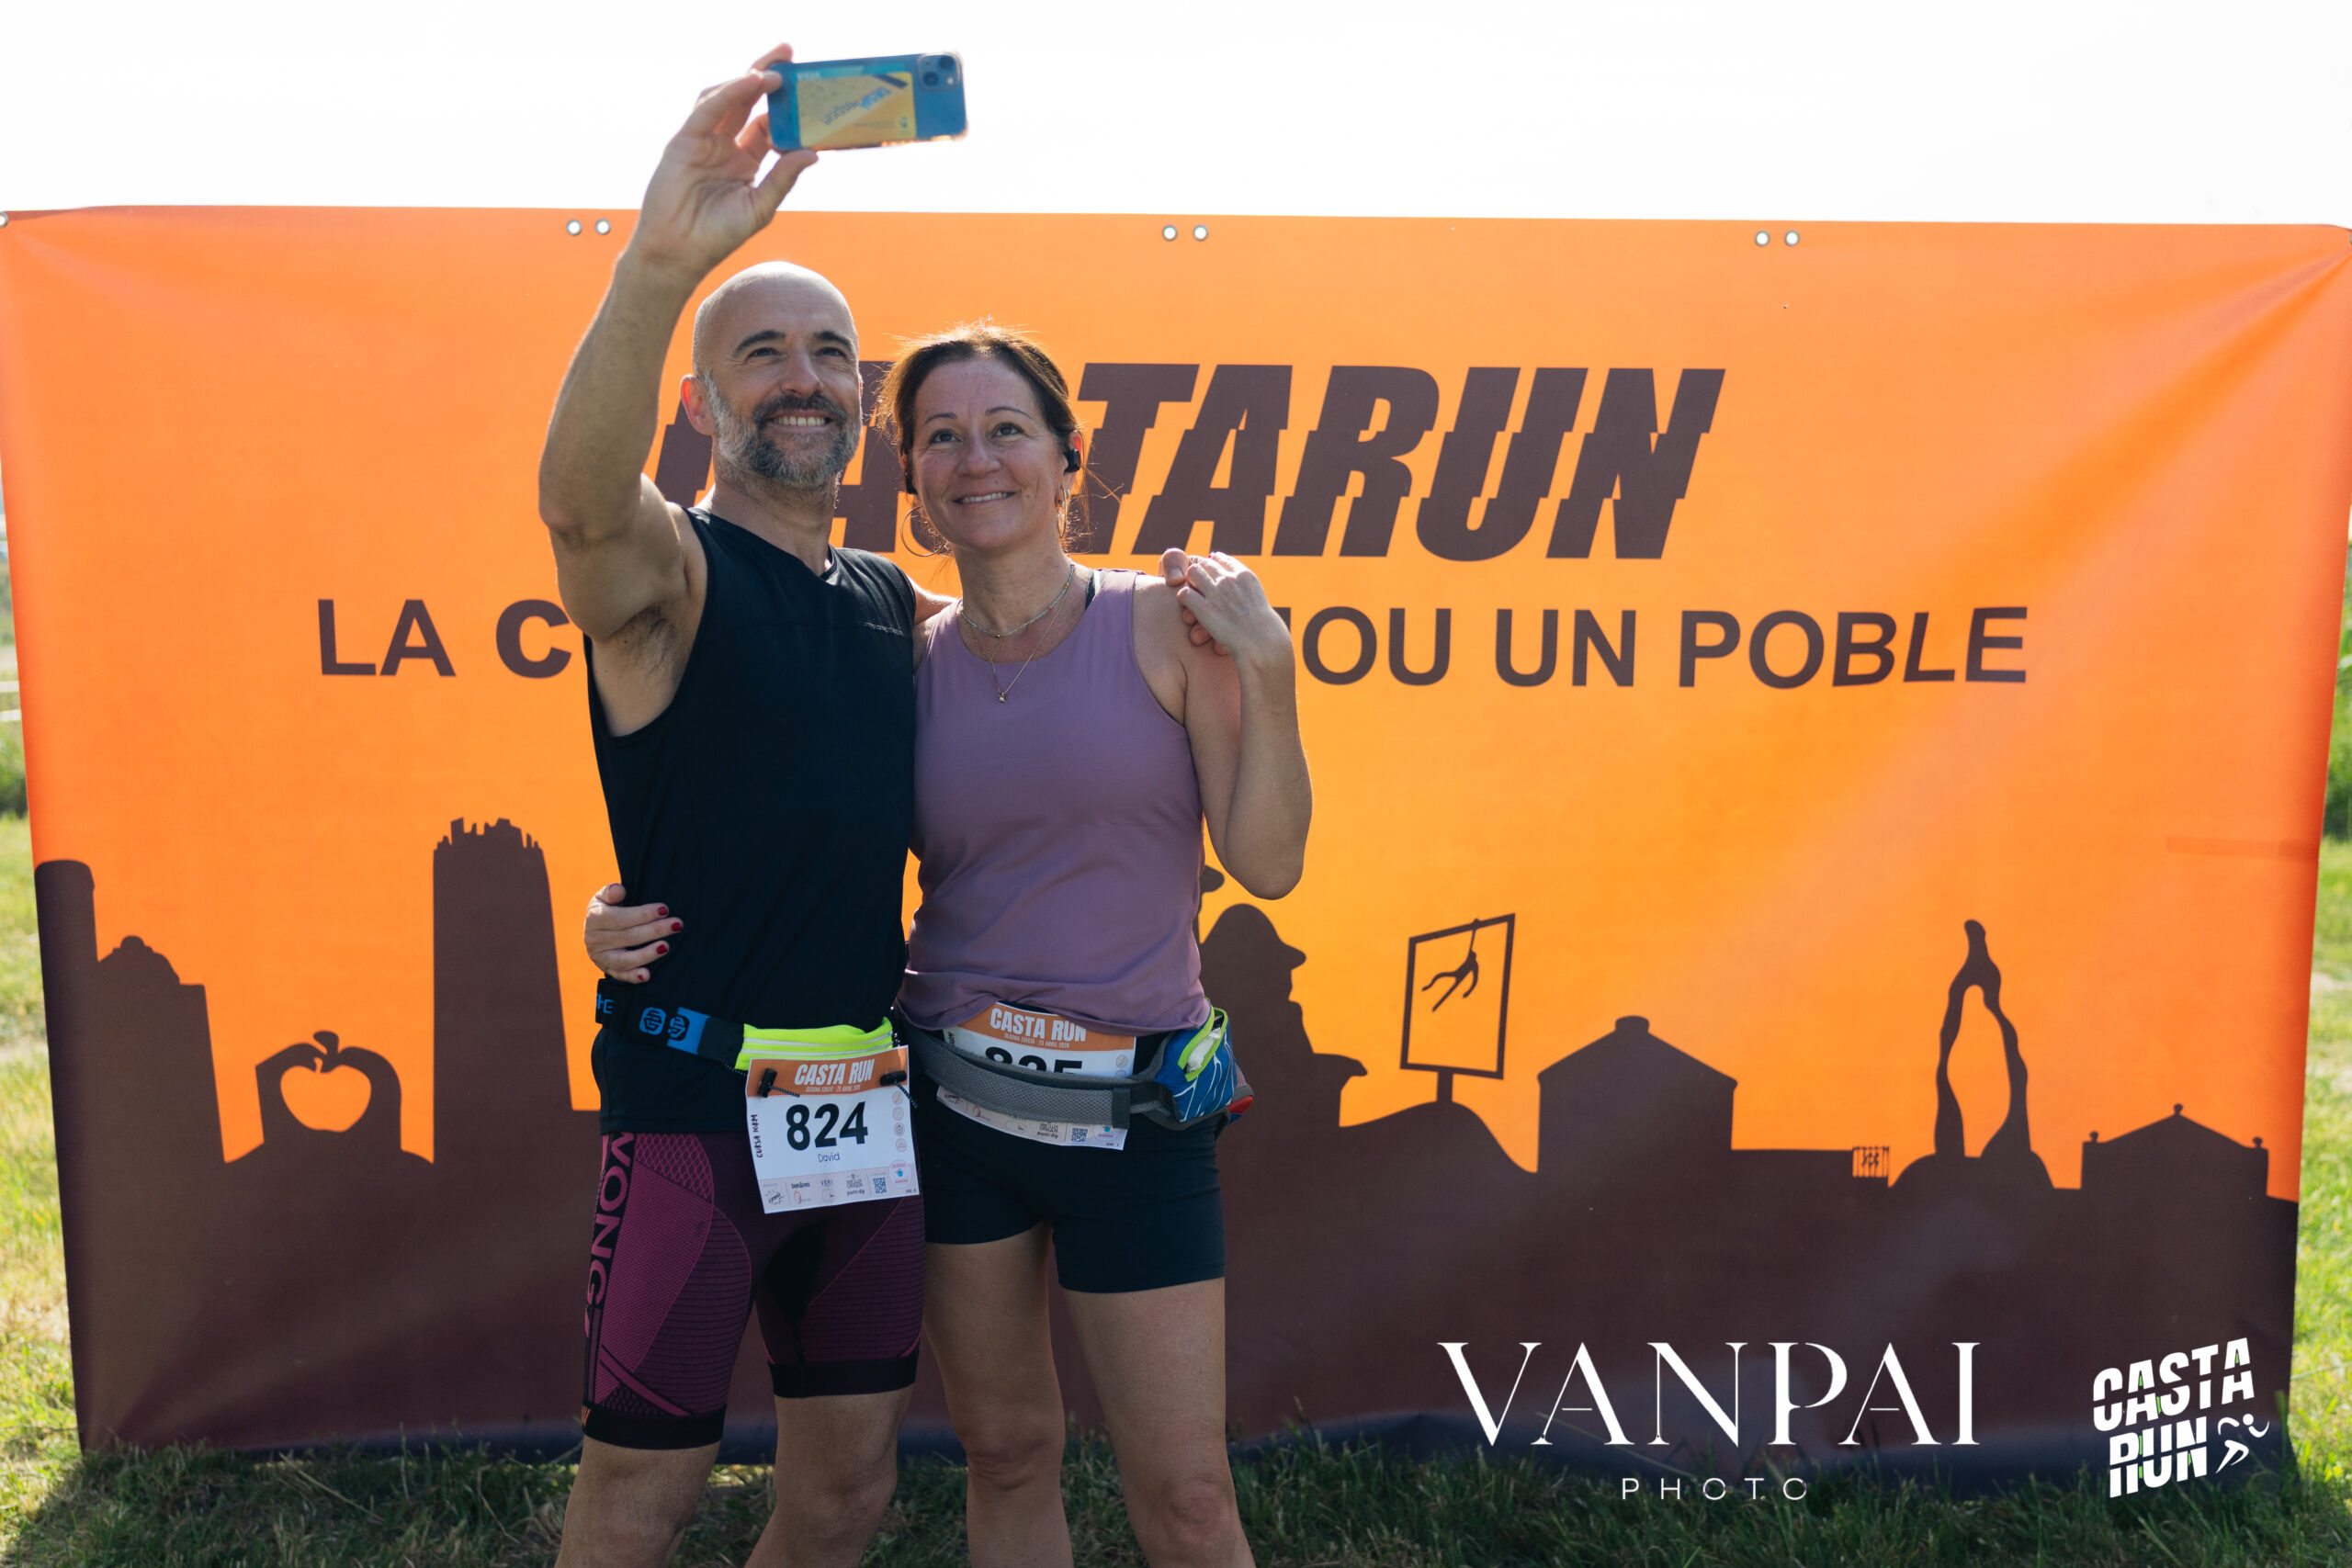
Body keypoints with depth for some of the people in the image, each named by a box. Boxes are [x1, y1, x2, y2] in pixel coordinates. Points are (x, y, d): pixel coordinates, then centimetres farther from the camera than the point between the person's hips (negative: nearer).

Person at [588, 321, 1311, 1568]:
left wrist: (1267, 672, -15)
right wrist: (637, 917, -7)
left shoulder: (1167, 623, -5)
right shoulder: (908, 661, 2)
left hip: (1133, 1112, -2)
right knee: (1004, 1449, 17)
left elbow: (1267, 864, -6)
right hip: (948, 1098, 3)